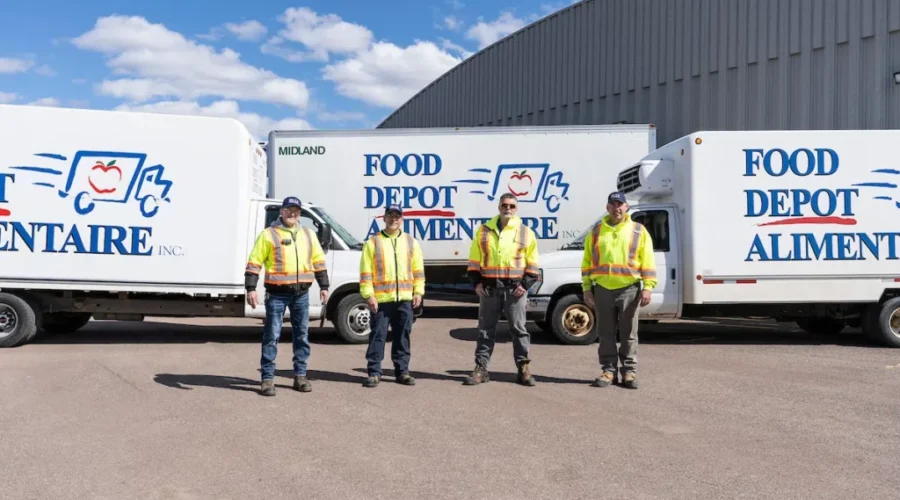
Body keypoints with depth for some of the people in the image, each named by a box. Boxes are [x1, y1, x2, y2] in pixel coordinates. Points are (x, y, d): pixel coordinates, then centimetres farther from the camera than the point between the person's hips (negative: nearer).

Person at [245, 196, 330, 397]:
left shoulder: (308, 234, 12)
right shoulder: (268, 234, -2)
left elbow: (319, 261, 16)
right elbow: (254, 263, -5)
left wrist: (324, 286, 11)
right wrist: (251, 288, -13)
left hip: (301, 293, 4)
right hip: (277, 293, -4)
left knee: (302, 335, 9)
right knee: (272, 336, -2)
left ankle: (300, 376, 19)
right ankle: (268, 379, 4)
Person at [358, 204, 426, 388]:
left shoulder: (411, 242, 11)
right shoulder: (373, 242, 1)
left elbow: (418, 269, 13)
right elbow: (365, 272, -3)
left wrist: (418, 291, 5)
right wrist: (369, 295, -10)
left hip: (405, 298, 3)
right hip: (381, 298, -3)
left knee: (403, 336, 9)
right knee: (378, 335, 0)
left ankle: (402, 371, 19)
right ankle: (374, 373, 7)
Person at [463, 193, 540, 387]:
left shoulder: (526, 232, 5)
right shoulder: (484, 230, 8)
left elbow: (532, 264, 6)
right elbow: (474, 260, 10)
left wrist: (525, 284, -4)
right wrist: (476, 282, 0)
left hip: (514, 288, -1)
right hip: (489, 288, 1)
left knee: (518, 328, 3)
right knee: (485, 330, 5)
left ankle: (524, 369, 10)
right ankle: (481, 369, 11)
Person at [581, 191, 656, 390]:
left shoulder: (638, 231, 4)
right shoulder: (596, 232, 9)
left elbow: (647, 261, 1)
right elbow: (587, 262, 9)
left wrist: (647, 287, -8)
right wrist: (587, 289, 3)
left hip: (629, 289, -1)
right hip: (603, 289, 2)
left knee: (629, 334, 5)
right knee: (606, 333, 6)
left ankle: (629, 371, 13)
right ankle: (609, 370, 14)